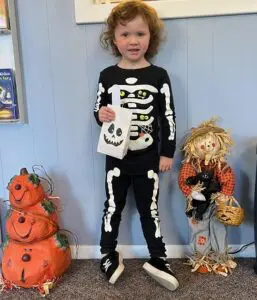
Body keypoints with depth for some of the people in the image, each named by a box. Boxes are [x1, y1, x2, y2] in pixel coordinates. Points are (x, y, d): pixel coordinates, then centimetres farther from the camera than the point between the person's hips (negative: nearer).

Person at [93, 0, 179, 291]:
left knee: (149, 209, 11)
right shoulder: (107, 75, -2)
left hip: (148, 158, -1)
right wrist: (100, 114, -16)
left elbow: (168, 117, -2)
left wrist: (168, 152, -3)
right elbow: (98, 109, 8)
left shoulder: (159, 76, -5)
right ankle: (108, 255, 33)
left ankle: (158, 259, 29)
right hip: (116, 158, 1)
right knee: (112, 207, 13)